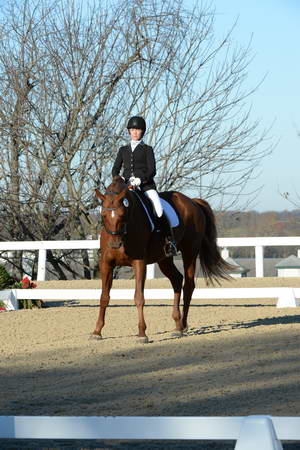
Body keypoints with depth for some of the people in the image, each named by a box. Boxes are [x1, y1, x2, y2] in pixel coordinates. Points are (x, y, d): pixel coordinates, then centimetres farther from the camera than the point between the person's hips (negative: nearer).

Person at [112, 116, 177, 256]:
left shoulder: (147, 149, 9)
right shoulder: (123, 150, 20)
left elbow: (152, 170, -1)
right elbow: (115, 168, 14)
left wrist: (141, 179, -19)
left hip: (146, 185, -4)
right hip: (126, 186, 4)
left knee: (159, 210, -26)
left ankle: (170, 240, -17)